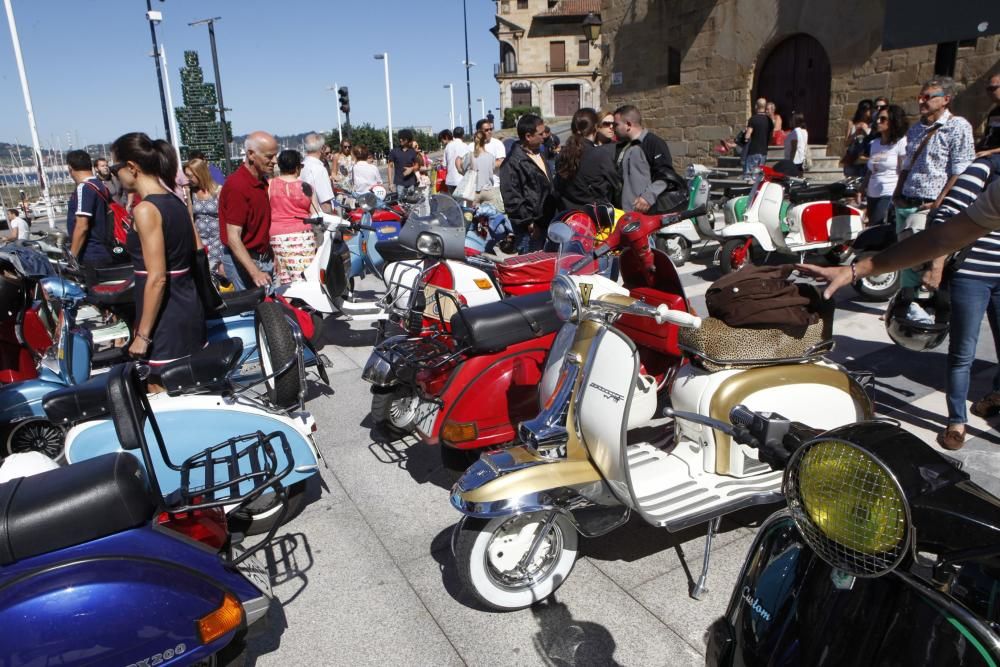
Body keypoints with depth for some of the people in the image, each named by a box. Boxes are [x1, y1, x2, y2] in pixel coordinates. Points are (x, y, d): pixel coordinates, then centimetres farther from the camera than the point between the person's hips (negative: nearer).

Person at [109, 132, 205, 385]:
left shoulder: (146, 210, -16)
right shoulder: (175, 201, 9)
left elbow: (157, 278, -20)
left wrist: (143, 334, -15)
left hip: (165, 317, -9)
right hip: (189, 307, 9)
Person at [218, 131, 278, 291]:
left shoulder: (261, 181, 9)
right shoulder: (237, 185, -19)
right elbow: (233, 237, -23)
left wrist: (271, 256, 16)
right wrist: (255, 272, -31)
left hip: (264, 258, 8)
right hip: (243, 261, -8)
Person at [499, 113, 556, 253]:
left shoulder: (539, 155, 17)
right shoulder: (513, 162, -15)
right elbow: (511, 198, -19)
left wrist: (552, 216, 19)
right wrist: (528, 222, -20)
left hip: (545, 222, 9)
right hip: (529, 228, -9)